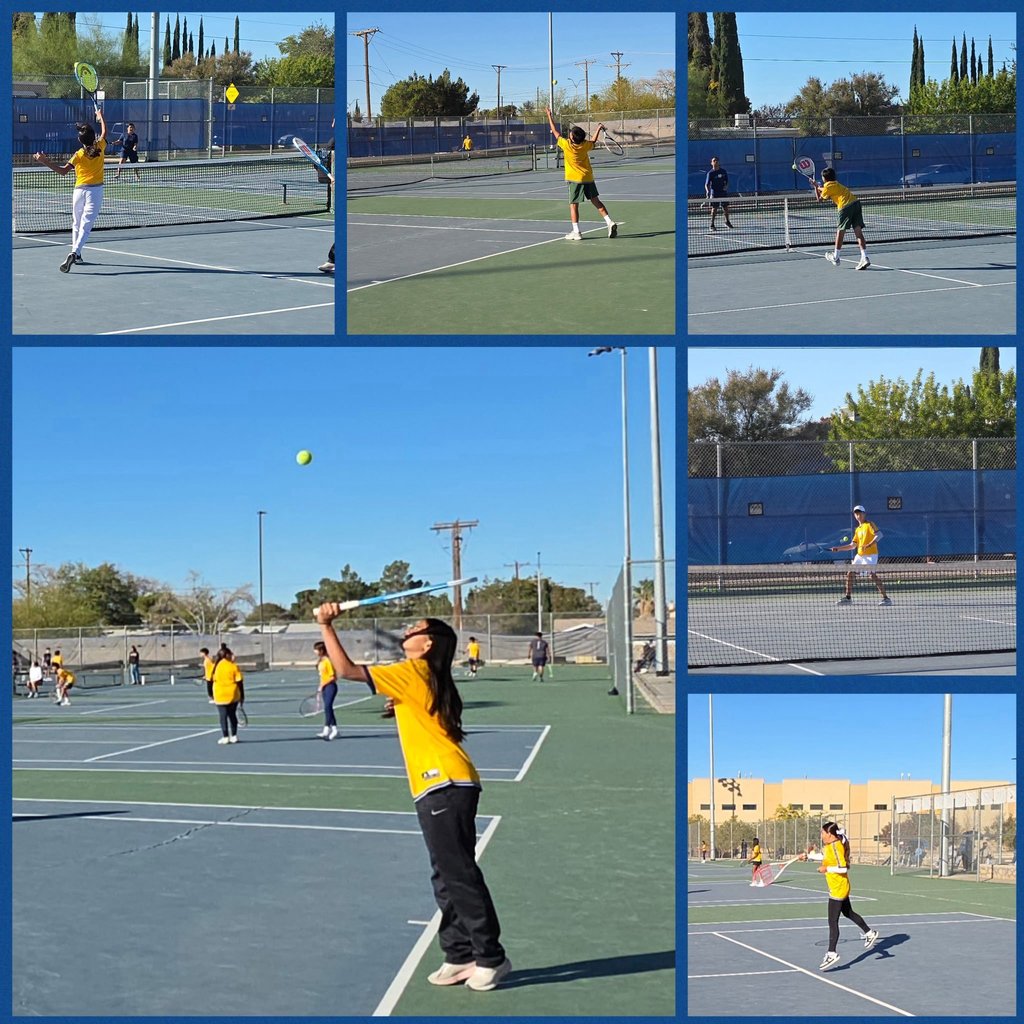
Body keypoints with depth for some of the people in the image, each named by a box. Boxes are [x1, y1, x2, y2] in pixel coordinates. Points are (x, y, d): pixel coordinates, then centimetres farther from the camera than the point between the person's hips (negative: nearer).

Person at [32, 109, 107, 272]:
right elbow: (104, 132, 19)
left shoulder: (78, 155, -4)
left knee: (76, 223, 19)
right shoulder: (100, 148, -1)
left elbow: (63, 171, -7)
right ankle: (75, 253, -26)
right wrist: (101, 117, 34)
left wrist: (46, 162, -4)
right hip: (96, 190, -1)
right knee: (86, 225, -9)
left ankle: (75, 254, 24)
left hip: (80, 190, 1)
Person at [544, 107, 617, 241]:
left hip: (575, 179, -5)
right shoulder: (585, 145, -5)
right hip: (588, 177, 5)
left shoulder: (566, 145, -15)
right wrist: (599, 129, 32)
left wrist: (549, 116, 8)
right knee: (596, 200, 13)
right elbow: (593, 141, 20)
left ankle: (576, 232, -4)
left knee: (573, 205, 0)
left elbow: (555, 132, -3)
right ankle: (610, 222, 4)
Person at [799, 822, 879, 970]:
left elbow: (843, 868, -27)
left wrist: (827, 869, -20)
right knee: (848, 913, 27)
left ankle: (832, 954, -9)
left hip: (838, 889, -10)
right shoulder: (830, 846, 6)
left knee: (833, 922, -9)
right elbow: (824, 856, 26)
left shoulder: (836, 846, -22)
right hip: (842, 889, 10)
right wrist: (808, 856, 20)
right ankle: (870, 933, 42)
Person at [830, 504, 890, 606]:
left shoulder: (869, 524, -4)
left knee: (873, 575, -18)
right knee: (850, 574, 6)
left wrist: (869, 545, -29)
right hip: (859, 555, 8)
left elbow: (879, 535, -18)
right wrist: (838, 548, 14)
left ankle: (886, 598, -17)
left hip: (870, 555, -8)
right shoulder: (857, 530, 18)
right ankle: (848, 597, 17)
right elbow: (852, 545, 20)